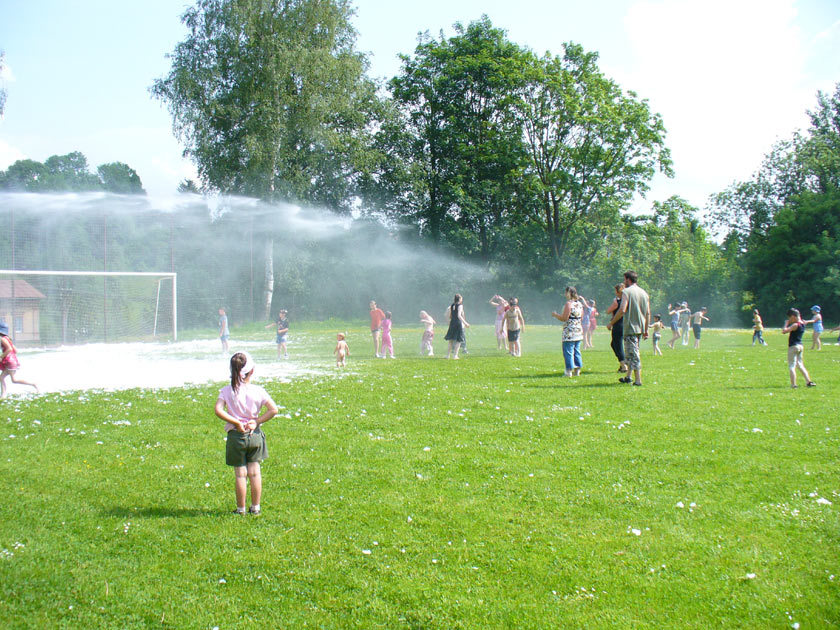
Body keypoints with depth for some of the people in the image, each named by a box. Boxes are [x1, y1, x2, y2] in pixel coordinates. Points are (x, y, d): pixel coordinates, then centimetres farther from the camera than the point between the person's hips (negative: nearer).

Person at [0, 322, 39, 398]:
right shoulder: (7, 339, 17)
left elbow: (9, 349, -24)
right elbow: (15, 350, 20)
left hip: (10, 361, -10)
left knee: (14, 380, -11)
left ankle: (33, 384, -11)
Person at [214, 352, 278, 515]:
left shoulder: (227, 391, -8)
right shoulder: (258, 391, -6)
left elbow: (218, 410, -20)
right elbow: (273, 410, -12)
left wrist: (236, 422, -14)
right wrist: (257, 422, -6)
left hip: (236, 435, -1)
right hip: (255, 435, 1)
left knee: (240, 474, 8)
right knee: (254, 472, 12)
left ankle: (241, 509, 16)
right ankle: (255, 507, 19)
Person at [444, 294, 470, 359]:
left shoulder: (452, 306, 10)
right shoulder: (460, 305, -8)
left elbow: (448, 315, 10)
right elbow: (459, 315, -19)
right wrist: (465, 323, -21)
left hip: (452, 323, 6)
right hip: (458, 323, -6)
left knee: (451, 340, 16)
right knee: (459, 340, 1)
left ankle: (448, 355, 15)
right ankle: (455, 355, -6)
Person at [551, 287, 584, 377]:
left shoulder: (569, 304, -13)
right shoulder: (580, 304, 11)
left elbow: (564, 318, -16)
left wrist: (555, 314, 0)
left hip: (569, 332, -8)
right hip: (579, 331, 8)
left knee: (568, 351, -3)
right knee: (576, 351, 13)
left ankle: (569, 371, -5)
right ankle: (577, 370, 15)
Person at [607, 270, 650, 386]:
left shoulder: (626, 292, -8)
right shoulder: (644, 293, 12)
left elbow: (622, 310, -18)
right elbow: (648, 314, 12)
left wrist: (611, 323, -10)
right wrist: (646, 330, 16)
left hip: (630, 328, -7)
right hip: (641, 328, 7)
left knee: (633, 354, -5)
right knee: (629, 353, 18)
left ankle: (638, 380, -7)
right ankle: (628, 377, 24)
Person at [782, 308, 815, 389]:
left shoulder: (795, 325, -17)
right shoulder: (803, 324, 8)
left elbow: (784, 331, -21)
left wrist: (787, 323, -7)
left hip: (793, 346, -9)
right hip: (800, 346, 9)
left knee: (791, 366, -6)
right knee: (800, 365, 19)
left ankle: (793, 384, -12)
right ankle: (809, 381, 15)